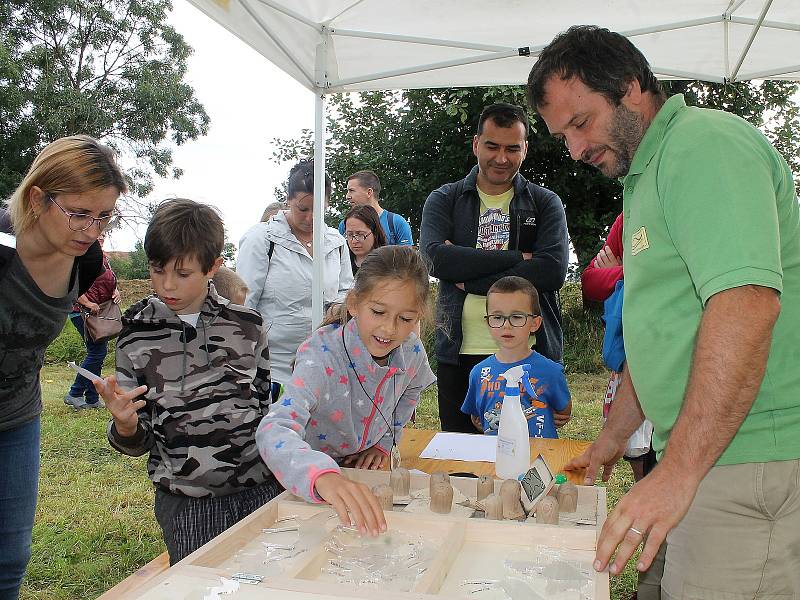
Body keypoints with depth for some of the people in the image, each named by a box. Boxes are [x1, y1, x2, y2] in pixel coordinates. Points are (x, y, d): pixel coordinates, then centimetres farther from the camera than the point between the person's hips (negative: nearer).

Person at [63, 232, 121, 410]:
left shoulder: (103, 257, 16)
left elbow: (111, 282, 26)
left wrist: (116, 292, 5)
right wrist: (88, 304, -22)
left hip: (100, 312, 9)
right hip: (83, 312, -9)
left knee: (99, 351, 10)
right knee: (98, 352, -11)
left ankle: (92, 399, 18)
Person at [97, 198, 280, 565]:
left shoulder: (248, 325, 0)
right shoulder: (136, 335, -1)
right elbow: (137, 442, 3)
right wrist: (125, 425, -18)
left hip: (261, 490, 1)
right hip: (186, 503, -1)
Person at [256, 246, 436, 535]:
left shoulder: (412, 352, -14)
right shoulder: (322, 356, -31)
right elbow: (274, 430, -46)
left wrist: (384, 443, 2)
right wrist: (323, 476, -63)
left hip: (366, 469, 4)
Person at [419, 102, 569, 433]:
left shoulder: (545, 203, 7)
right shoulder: (443, 200, 7)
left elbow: (553, 270, -10)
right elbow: (436, 258, -12)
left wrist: (470, 280, -12)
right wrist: (518, 258, -12)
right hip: (459, 353, 1)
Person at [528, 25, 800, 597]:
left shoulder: (706, 143, -12)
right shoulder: (645, 173, 19)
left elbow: (747, 305, -27)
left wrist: (678, 470, -27)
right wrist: (613, 436, 25)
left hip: (749, 458, -9)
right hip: (702, 454, 9)